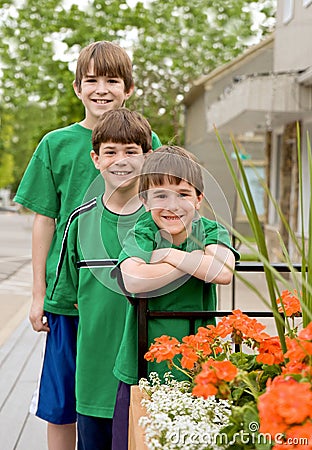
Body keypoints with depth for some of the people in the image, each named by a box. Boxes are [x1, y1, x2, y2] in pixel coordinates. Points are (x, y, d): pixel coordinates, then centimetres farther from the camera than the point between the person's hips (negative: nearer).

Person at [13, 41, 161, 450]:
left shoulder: (146, 141, 2)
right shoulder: (56, 144, 1)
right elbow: (45, 221, 4)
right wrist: (39, 293, 3)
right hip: (68, 291, 0)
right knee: (60, 402, 10)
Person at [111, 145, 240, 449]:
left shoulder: (211, 231, -1)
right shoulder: (141, 233, -5)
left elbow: (223, 272, -23)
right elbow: (134, 280, -25)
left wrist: (171, 255, -16)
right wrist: (199, 260, -18)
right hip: (141, 370, 0)